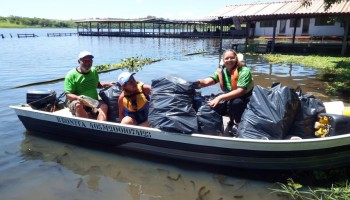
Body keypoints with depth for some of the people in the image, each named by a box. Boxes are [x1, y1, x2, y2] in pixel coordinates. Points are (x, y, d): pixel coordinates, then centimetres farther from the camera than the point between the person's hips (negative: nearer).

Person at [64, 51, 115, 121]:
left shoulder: (94, 71, 12)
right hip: (77, 102, -3)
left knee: (104, 106, -28)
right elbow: (68, 95, -9)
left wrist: (107, 84, 9)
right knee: (78, 105, -37)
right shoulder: (71, 75, -5)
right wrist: (78, 98, -30)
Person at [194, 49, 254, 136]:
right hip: (231, 98, 6)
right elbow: (208, 81, -23)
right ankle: (232, 123, 7)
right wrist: (199, 82, -46)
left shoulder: (244, 71, -21)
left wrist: (220, 97, -41)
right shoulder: (221, 71, -6)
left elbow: (240, 91, -32)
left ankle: (238, 124, -5)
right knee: (214, 103, -16)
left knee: (235, 102, -34)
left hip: (247, 101, -6)